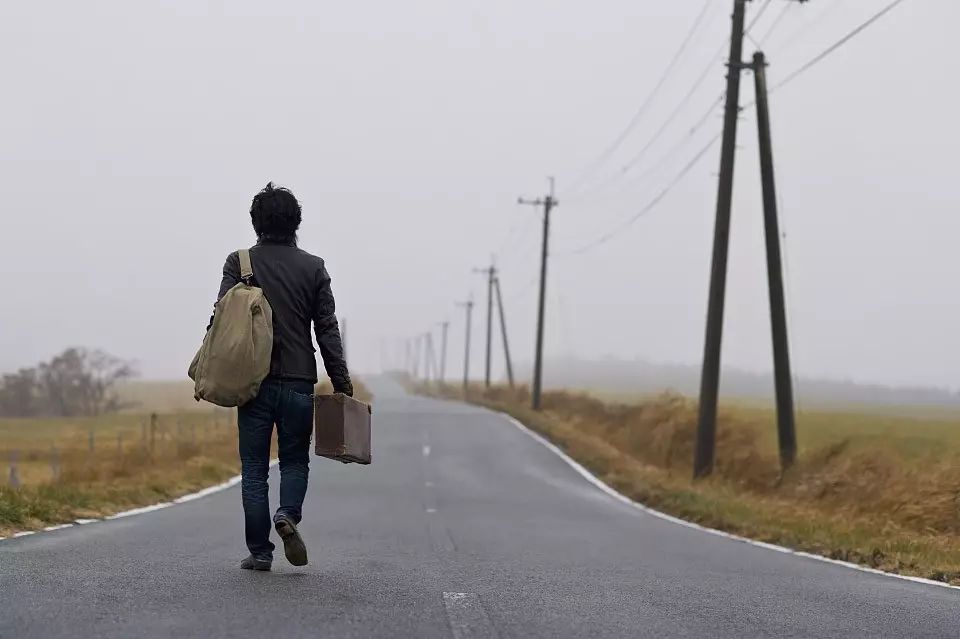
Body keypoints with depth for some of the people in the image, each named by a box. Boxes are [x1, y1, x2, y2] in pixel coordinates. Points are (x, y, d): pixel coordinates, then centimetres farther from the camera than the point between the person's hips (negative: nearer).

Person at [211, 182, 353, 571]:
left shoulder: (239, 263, 2)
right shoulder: (313, 268, 4)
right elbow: (327, 330, 1)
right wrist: (342, 384, 4)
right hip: (299, 383, 0)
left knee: (254, 468, 7)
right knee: (295, 461, 14)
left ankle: (259, 552, 4)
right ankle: (288, 514, -15)